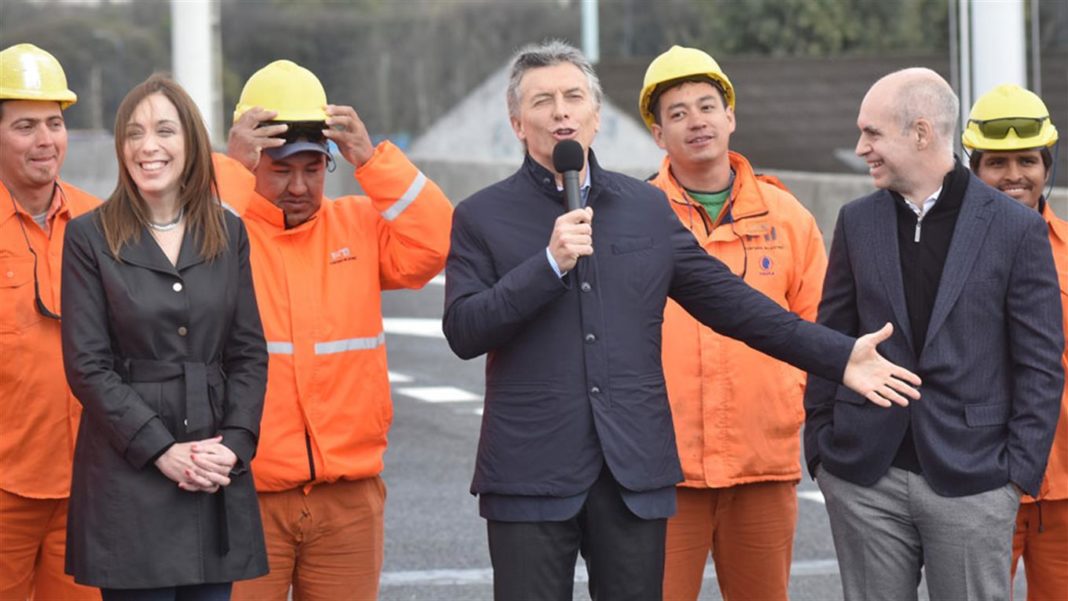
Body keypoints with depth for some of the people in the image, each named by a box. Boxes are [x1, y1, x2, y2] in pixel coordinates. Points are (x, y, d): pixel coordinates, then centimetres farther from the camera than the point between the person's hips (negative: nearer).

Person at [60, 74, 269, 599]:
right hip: (128, 481, -3)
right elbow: (87, 366, -4)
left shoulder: (227, 233, 10)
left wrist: (234, 443, -6)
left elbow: (249, 354, 9)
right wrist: (161, 450, -12)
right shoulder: (89, 237, 0)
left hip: (219, 476, 3)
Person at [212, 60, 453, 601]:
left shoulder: (359, 224, 9)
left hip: (349, 492, 3)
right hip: (247, 495, -3)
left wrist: (372, 161, -11)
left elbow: (432, 245, -5)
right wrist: (231, 169, -18)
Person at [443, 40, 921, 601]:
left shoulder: (647, 208, 11)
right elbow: (463, 332, -7)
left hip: (635, 470, 3)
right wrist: (551, 264, -17)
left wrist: (839, 356, 6)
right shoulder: (482, 217, 2)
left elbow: (728, 301, 11)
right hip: (531, 473, -2)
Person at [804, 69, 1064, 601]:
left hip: (971, 478, -3)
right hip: (864, 477, 3)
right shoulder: (857, 222, 8)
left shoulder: (1017, 228, -2)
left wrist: (1020, 471, -6)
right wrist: (820, 446, 6)